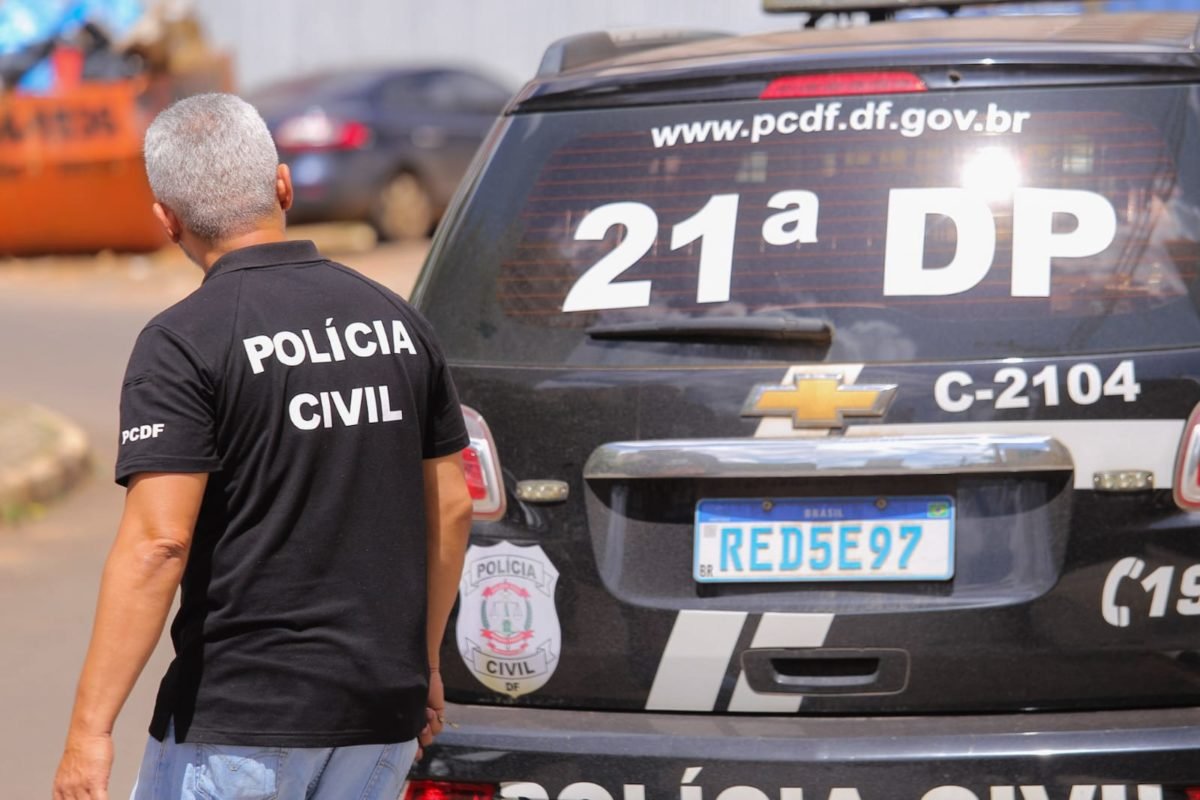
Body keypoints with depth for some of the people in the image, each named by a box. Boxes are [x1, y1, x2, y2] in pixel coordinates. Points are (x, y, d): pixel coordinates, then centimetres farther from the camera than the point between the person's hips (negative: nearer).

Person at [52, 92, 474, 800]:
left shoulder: (183, 343, -11)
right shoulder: (397, 321, 7)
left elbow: (157, 542, -18)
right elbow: (452, 509, 12)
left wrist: (91, 727, -16)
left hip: (238, 720, -6)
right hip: (383, 712, 6)